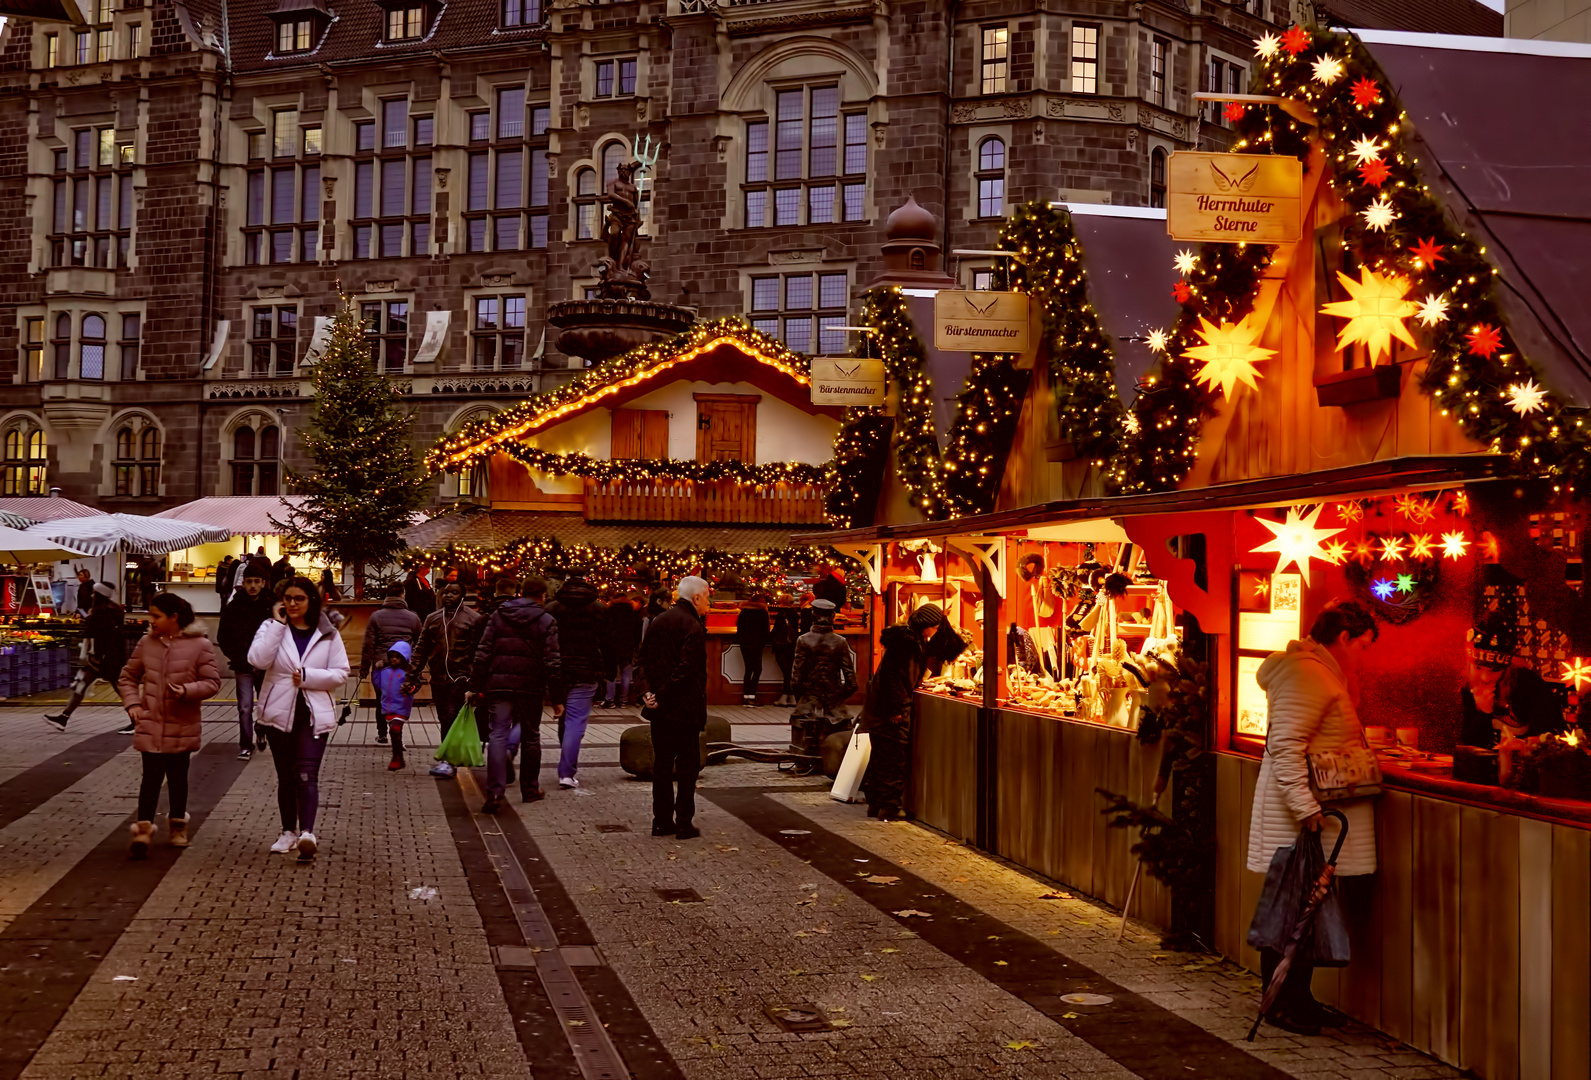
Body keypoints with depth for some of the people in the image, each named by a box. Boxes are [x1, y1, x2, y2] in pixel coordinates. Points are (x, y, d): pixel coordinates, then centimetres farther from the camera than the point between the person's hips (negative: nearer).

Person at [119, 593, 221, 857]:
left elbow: (212, 682, -6)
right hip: (150, 724, 1)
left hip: (182, 726, -1)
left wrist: (187, 691, -23)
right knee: (152, 776, -5)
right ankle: (143, 828, -2)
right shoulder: (147, 643, 2)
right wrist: (132, 703, -2)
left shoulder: (199, 645, -8)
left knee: (178, 776, 13)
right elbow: (127, 677, 13)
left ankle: (177, 825, 29)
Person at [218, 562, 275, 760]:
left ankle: (262, 731, 41)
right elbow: (223, 637, 5)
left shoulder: (272, 606, -4)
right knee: (245, 707, -6)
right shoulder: (233, 607, -2)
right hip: (243, 665, -1)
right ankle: (246, 745, 3)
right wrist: (235, 658, -4)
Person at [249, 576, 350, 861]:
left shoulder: (328, 634, 3)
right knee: (286, 776, 11)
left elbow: (340, 674, 0)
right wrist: (277, 623, -16)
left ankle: (307, 833, -25)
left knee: (307, 774, -14)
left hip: (315, 714, -2)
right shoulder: (271, 628, 3)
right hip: (279, 712, 2)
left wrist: (308, 676, -14)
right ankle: (289, 832, 23)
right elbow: (257, 659, -16)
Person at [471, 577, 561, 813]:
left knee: (498, 735, -2)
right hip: (530, 687, -1)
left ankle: (494, 792, -16)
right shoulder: (546, 621, 0)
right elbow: (552, 662, -6)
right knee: (531, 737, 15)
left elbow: (482, 654, 2)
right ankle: (530, 789, 25)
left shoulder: (498, 616, 6)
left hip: (499, 685, 1)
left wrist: (476, 687, 6)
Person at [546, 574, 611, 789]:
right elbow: (607, 643, 3)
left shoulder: (551, 608, 5)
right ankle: (567, 772, -13)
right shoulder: (599, 609, 2)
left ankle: (569, 766, 27)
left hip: (559, 672, 2)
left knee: (564, 720, 18)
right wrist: (608, 672, 11)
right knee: (576, 722, -4)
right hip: (586, 674, -2)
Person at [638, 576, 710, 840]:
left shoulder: (657, 622, 11)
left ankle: (662, 822, 15)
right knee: (688, 765, 2)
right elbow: (687, 668, -20)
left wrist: (651, 691, 2)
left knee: (662, 764, 12)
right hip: (685, 708, -7)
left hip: (659, 708, 7)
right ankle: (684, 824, 4)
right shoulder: (693, 626, -13)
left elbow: (644, 660, 10)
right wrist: (661, 696, -14)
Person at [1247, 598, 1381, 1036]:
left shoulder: (1323, 672, 19)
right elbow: (1284, 744, -24)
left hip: (1310, 815, 11)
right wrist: (1305, 807, -26)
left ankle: (1297, 998, 21)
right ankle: (1280, 1002, 2)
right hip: (1297, 818, -11)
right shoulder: (1307, 674, -16)